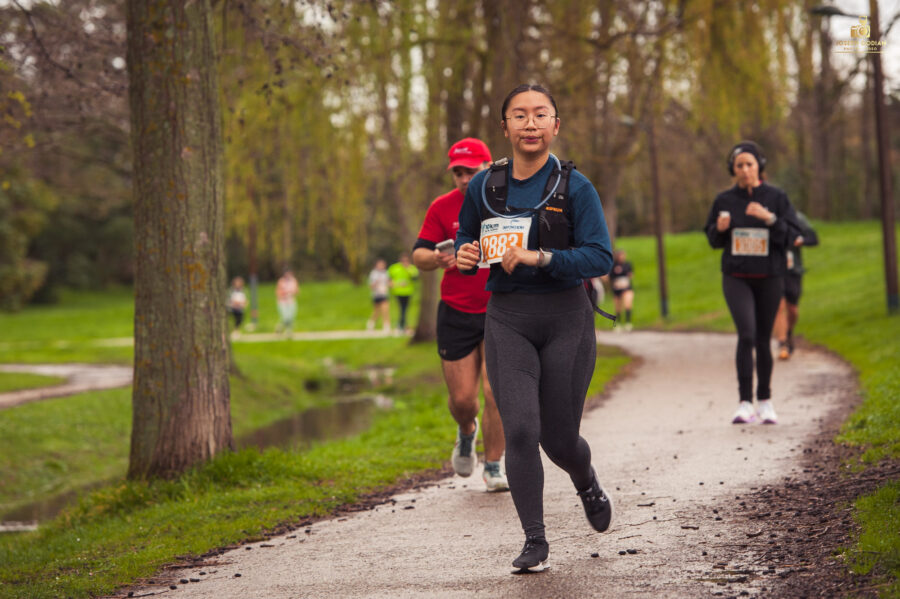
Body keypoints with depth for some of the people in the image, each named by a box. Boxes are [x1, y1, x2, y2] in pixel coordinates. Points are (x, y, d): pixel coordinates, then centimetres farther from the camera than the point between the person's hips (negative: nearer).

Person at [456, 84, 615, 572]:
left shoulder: (575, 188, -5)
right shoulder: (484, 187, 4)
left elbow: (600, 258, -11)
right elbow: (467, 241, 19)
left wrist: (537, 257, -22)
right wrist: (465, 257, -5)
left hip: (565, 317, -1)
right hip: (507, 319, 2)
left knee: (558, 437, 6)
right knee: (520, 428, -14)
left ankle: (587, 485, 42)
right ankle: (535, 542, -5)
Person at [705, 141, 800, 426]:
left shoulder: (777, 198, 0)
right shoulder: (724, 200, 4)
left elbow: (789, 236, -6)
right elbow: (714, 240, 10)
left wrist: (769, 218, -22)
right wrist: (720, 228, -12)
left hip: (769, 277, 1)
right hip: (736, 277, 0)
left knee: (764, 339, 7)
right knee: (746, 334, -17)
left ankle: (765, 401, 21)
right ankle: (745, 404, -18)